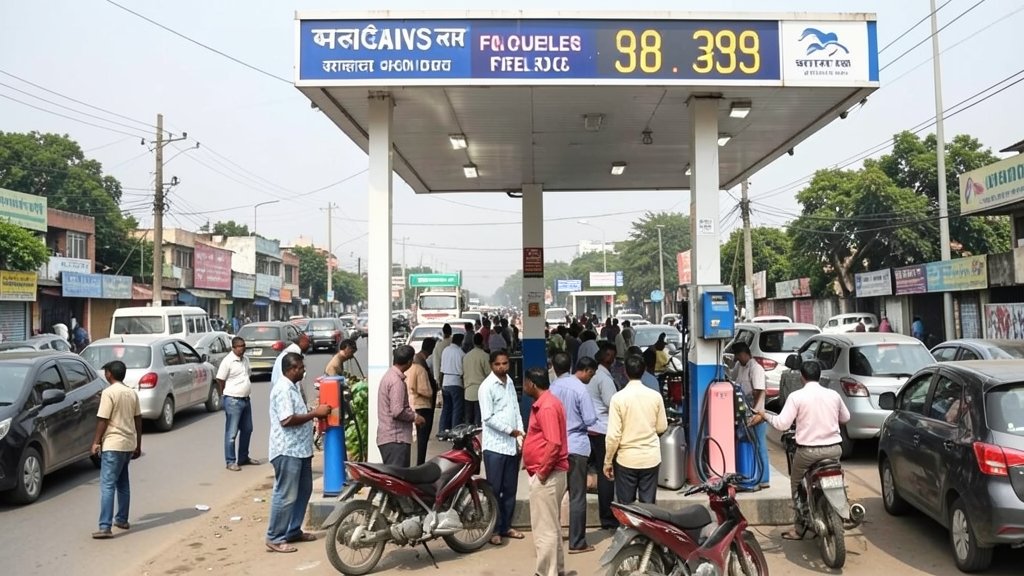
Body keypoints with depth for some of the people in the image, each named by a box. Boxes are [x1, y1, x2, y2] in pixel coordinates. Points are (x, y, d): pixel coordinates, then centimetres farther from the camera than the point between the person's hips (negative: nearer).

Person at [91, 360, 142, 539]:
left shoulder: (109, 392, -11)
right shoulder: (132, 393, 10)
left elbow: (103, 420, -14)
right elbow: (138, 420, 13)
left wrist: (96, 442, -5)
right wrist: (138, 445, 19)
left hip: (113, 445, -8)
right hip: (129, 444, 8)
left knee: (107, 485, -10)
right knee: (123, 484, 19)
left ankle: (105, 527, -15)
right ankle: (122, 519, 27)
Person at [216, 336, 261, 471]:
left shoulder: (245, 359, 9)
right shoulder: (228, 361, -14)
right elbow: (220, 381, -11)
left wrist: (246, 389, 13)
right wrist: (223, 397, -4)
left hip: (245, 399, 8)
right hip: (233, 401, -8)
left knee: (247, 430, 15)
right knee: (232, 432, -2)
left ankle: (243, 458, 28)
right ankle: (230, 461, 7)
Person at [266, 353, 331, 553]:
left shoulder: (292, 387, 14)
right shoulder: (283, 389, -18)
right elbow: (287, 420, -26)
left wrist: (315, 413, 9)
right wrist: (315, 413, -20)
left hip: (299, 449, 11)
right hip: (287, 451, -11)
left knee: (303, 491, 16)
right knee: (286, 495, -4)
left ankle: (293, 531, 27)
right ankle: (275, 538, 6)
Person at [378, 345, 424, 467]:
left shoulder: (389, 375, 14)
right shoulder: (397, 381, -17)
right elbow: (398, 411, -23)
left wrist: (411, 415, 20)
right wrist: (415, 417, -9)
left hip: (387, 436, 10)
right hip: (395, 439, -10)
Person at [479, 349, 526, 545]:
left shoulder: (510, 382, 11)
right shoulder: (487, 386, -12)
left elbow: (516, 409, 12)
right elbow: (488, 418, -16)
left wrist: (521, 434, 1)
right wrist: (510, 431, -13)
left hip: (512, 444, 7)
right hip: (495, 445, -7)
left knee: (510, 488, 12)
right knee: (494, 489, 1)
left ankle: (506, 526, 24)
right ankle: (494, 529, 11)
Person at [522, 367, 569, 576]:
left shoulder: (546, 407, -20)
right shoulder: (545, 402, 12)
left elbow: (554, 444, -27)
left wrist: (542, 472, -19)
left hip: (546, 476, -11)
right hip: (548, 474, 11)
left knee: (544, 528, -2)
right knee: (552, 525, 19)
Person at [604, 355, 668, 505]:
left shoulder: (618, 397, -12)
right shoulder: (655, 396, -4)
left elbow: (613, 434, -12)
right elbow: (662, 427, 7)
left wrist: (608, 461, -2)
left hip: (626, 459, -2)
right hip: (651, 458, 2)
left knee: (626, 506, 8)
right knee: (648, 505, 10)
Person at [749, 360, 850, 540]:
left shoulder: (797, 397, -11)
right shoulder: (833, 394, 3)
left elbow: (782, 424, -16)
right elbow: (845, 418, 19)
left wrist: (764, 415, -1)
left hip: (808, 450, -4)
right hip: (834, 449, 4)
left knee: (797, 487, 13)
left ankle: (799, 528, 13)